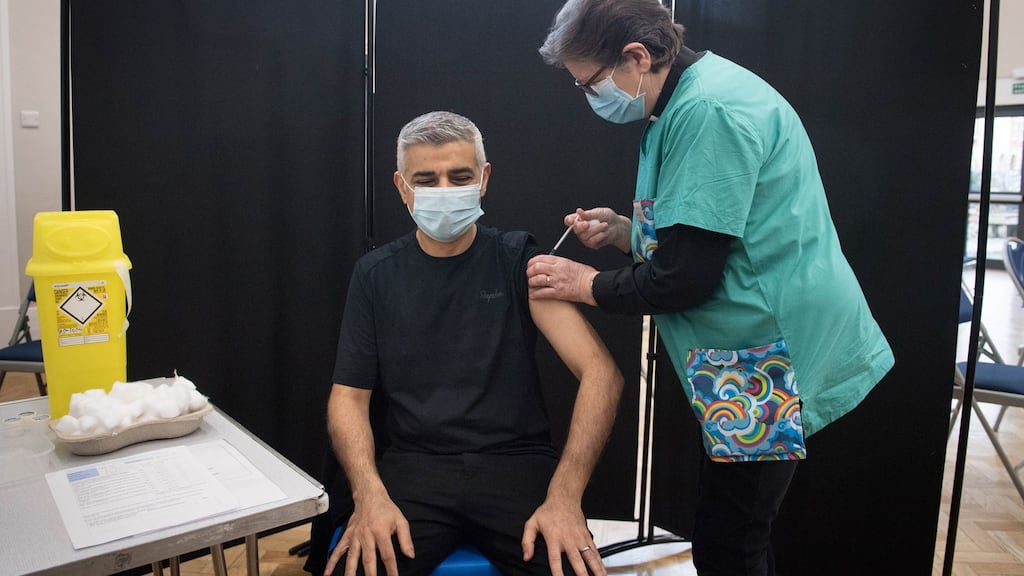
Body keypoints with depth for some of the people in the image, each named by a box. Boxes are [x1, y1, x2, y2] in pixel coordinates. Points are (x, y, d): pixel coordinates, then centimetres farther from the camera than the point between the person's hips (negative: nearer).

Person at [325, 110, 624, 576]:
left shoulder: (518, 260, 1)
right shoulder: (375, 274, 7)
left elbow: (601, 371, -9)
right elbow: (349, 396, 6)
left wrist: (565, 495, -21)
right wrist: (370, 496, -13)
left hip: (516, 462, 0)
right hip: (413, 466, 1)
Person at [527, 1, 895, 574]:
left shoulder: (708, 110, -21)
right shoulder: (692, 97, 11)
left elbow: (686, 278, -23)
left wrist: (586, 283, -8)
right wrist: (624, 231, 6)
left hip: (776, 356, -10)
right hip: (749, 355, 10)